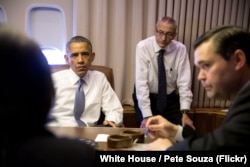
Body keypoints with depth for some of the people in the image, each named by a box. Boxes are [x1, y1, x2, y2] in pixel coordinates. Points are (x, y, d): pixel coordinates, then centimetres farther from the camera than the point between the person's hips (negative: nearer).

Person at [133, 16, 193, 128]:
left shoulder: (180, 49, -9)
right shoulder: (143, 47, -16)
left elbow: (184, 82, -12)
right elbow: (141, 82, -22)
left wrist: (185, 112, -23)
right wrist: (147, 116, -29)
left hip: (170, 99, 2)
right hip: (146, 97, -2)